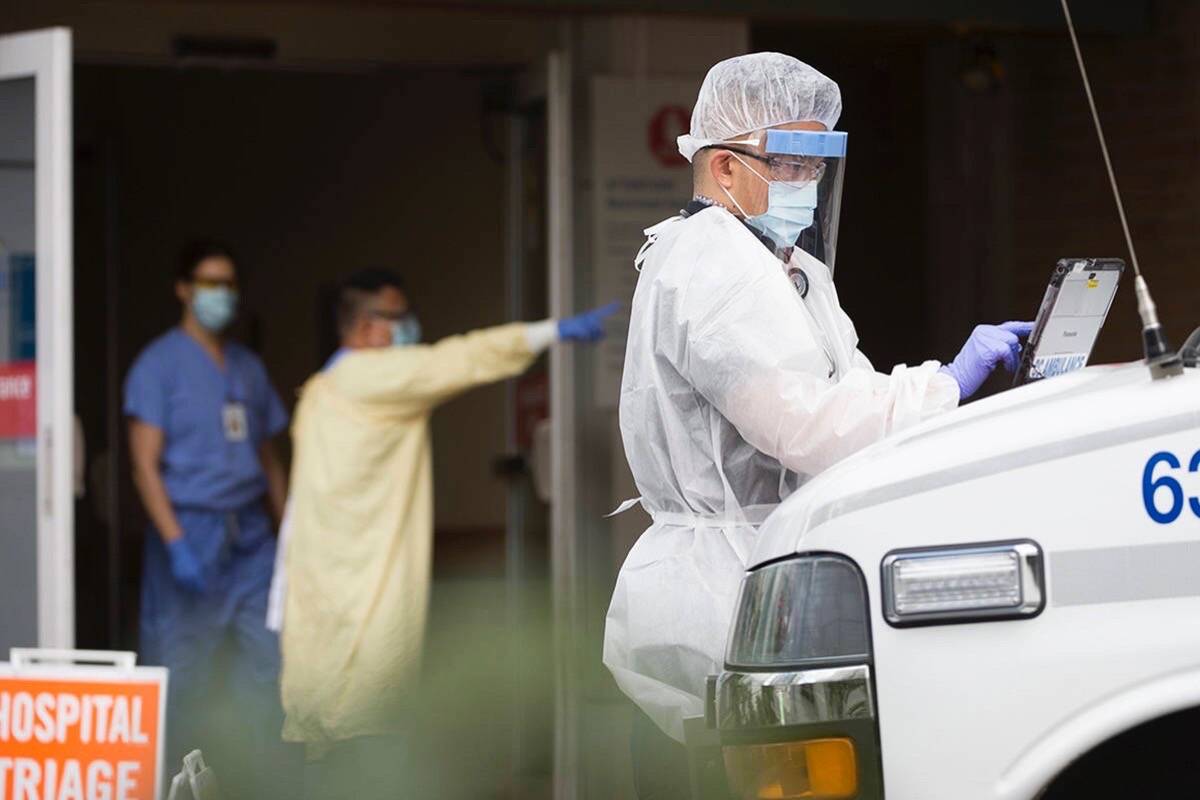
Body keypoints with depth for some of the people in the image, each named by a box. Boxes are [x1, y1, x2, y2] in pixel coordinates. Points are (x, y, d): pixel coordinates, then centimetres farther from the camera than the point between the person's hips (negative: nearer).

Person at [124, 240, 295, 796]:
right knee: (183, 673, 0)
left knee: (270, 662, 1)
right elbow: (145, 464, -11)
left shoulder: (248, 367, 14)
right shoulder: (160, 364, -4)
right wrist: (176, 544, -19)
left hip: (251, 536, 5)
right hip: (192, 529, -5)